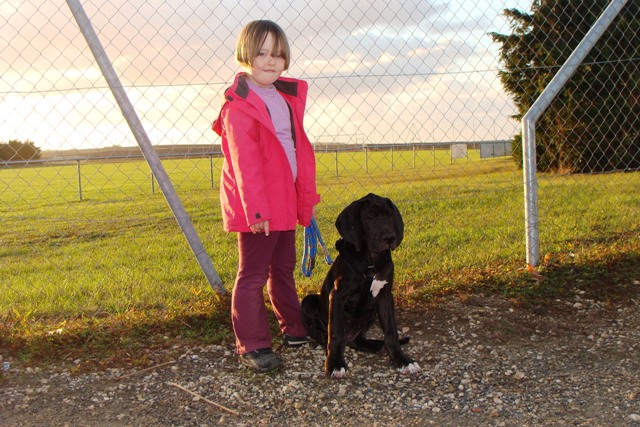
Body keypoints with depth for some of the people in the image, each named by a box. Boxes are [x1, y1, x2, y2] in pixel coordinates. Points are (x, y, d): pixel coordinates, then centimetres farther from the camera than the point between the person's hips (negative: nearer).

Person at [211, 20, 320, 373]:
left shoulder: (289, 96, 12)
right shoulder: (238, 106, -14)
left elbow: (301, 148, 16)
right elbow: (245, 162, -20)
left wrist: (306, 198, 15)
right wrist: (256, 210, -24)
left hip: (285, 202, 9)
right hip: (258, 208, -8)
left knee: (284, 269, 20)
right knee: (252, 275, -1)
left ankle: (294, 330, 33)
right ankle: (251, 346, 6)